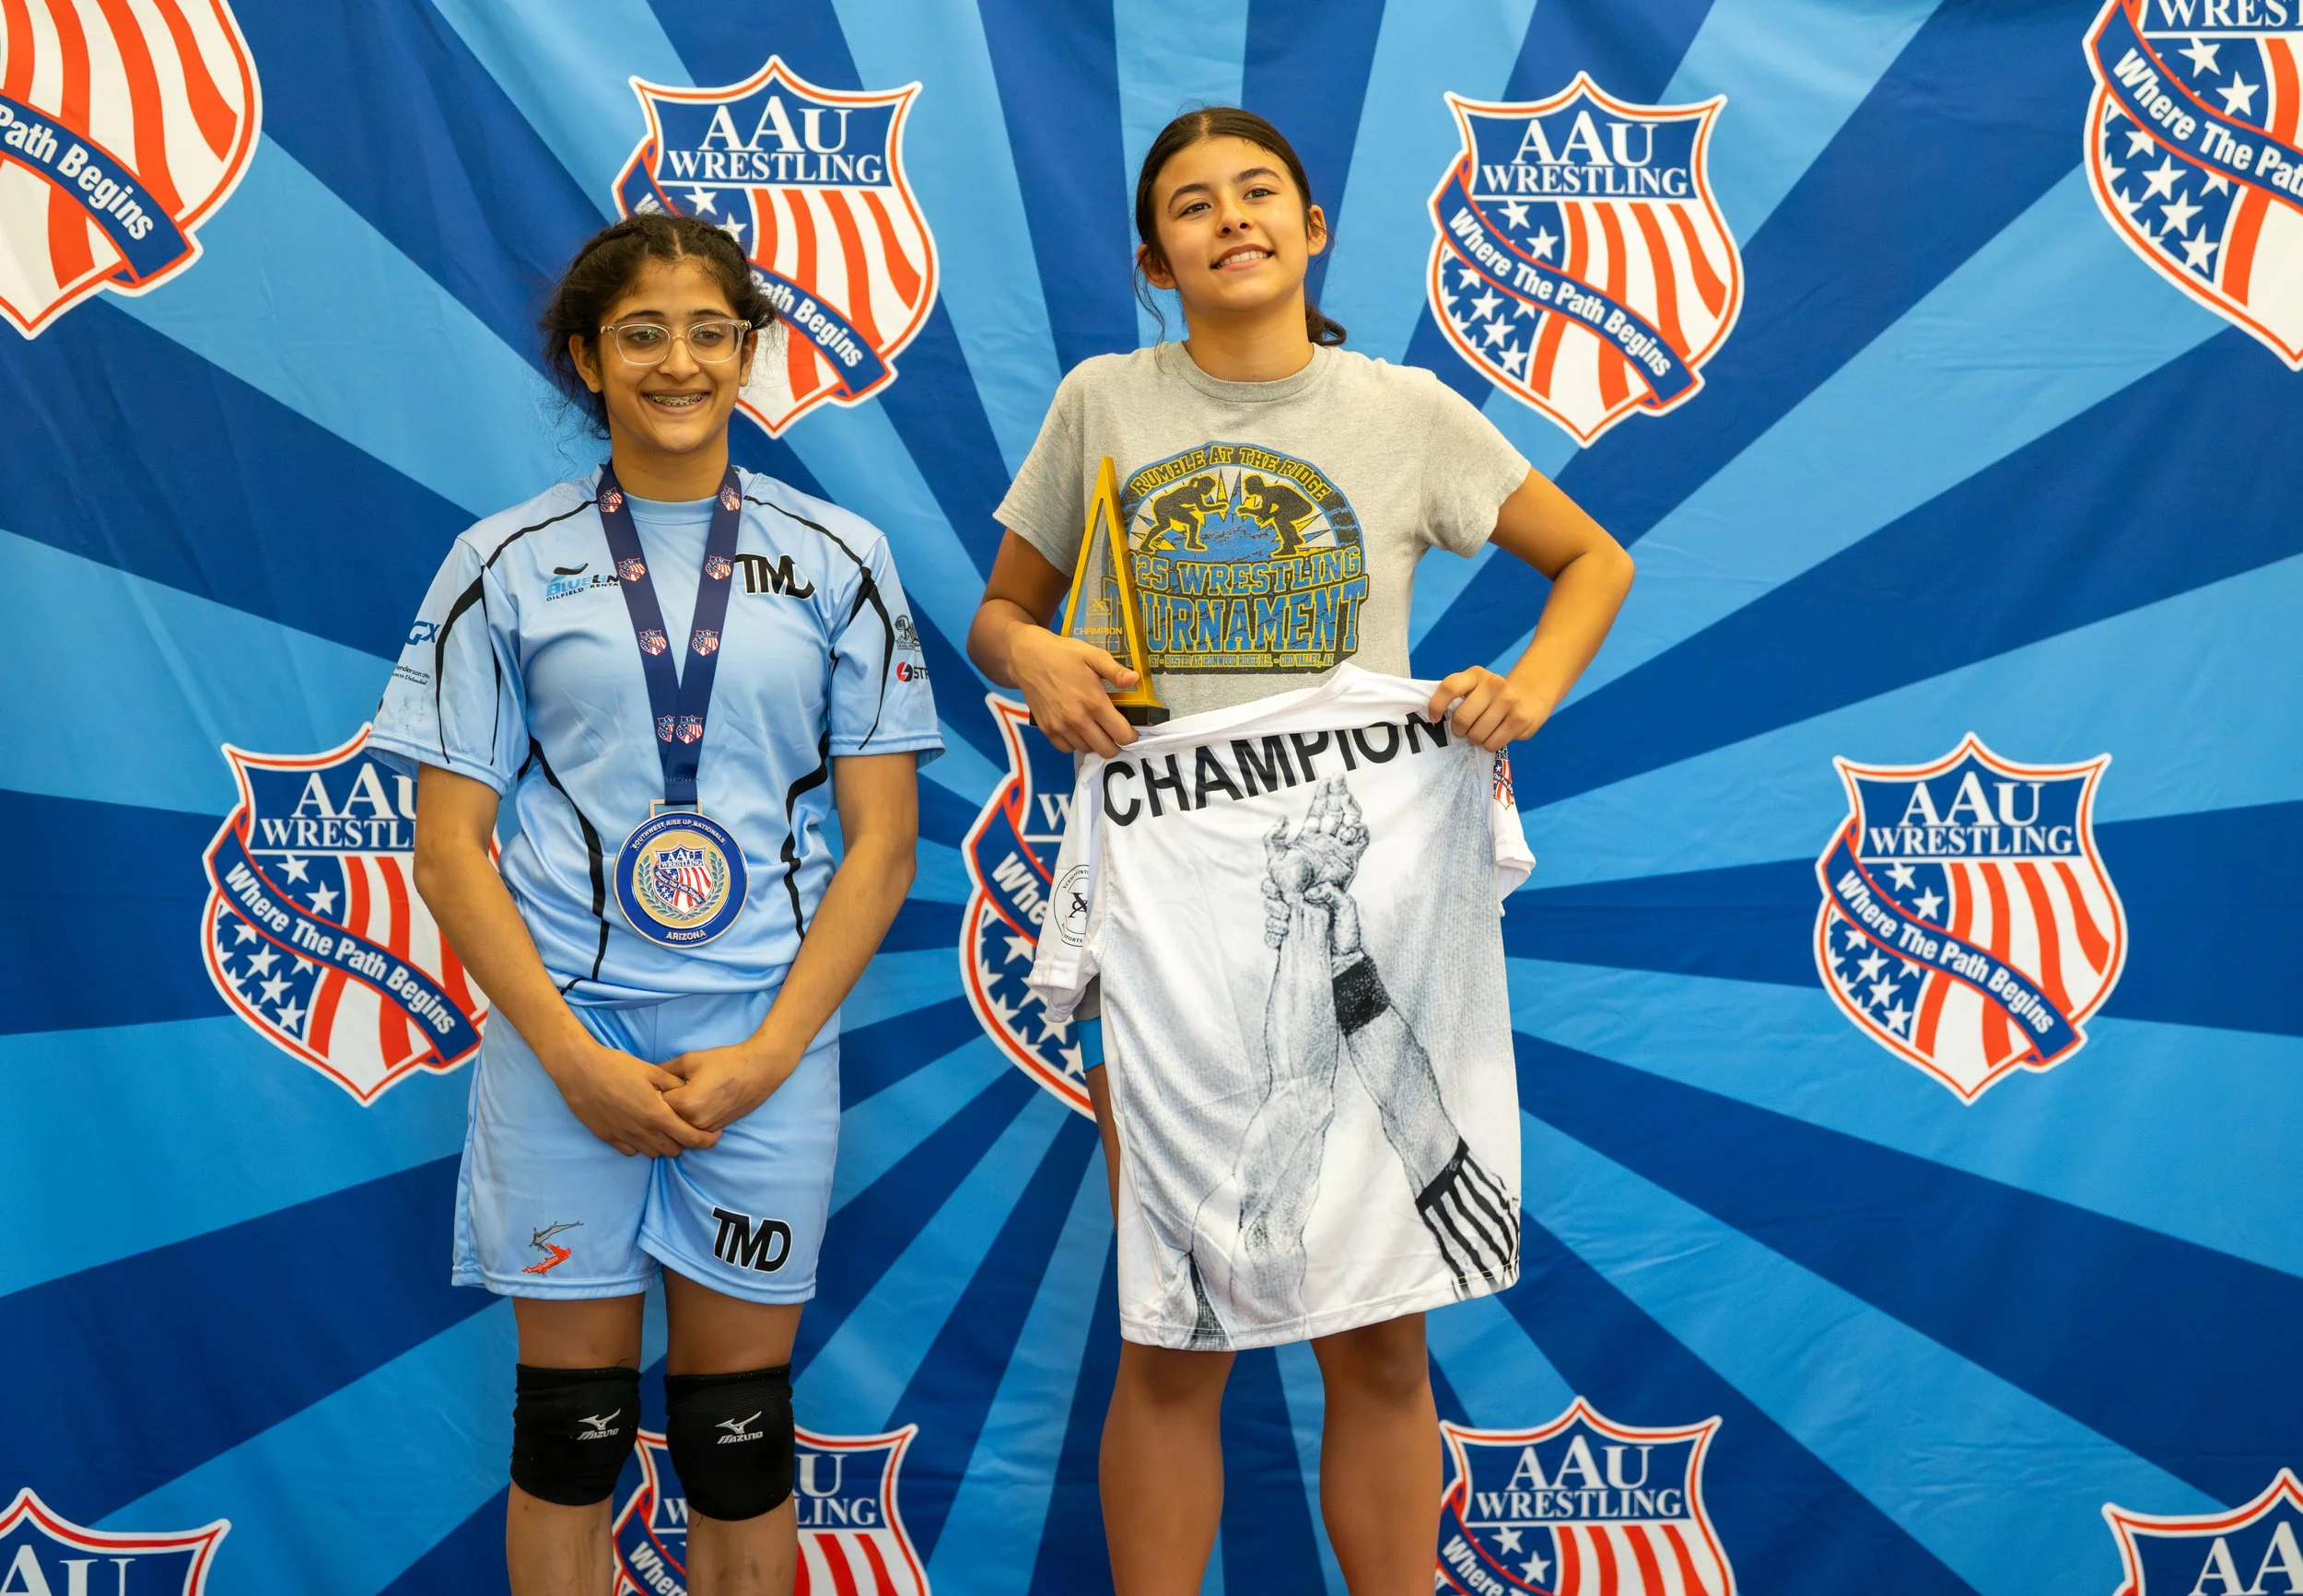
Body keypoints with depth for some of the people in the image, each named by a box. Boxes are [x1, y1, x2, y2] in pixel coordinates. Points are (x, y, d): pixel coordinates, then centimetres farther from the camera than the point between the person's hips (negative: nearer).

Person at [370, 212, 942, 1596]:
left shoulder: (840, 561, 5)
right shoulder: (507, 565, 5)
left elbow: (883, 839, 2)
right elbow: (451, 846, 1)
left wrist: (766, 1054, -8)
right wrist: (575, 1057, -9)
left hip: (769, 1033, 0)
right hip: (564, 1028, 0)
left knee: (739, 1421, 8)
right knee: (572, 1416, 7)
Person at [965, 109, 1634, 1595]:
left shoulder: (1406, 409, 4)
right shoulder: (1102, 404, 5)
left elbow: (1594, 560, 14)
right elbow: (1000, 610, 14)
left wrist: (1529, 691, -4)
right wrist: (1036, 660, -9)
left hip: (1364, 908, 0)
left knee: (1381, 1343, 7)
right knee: (1172, 1346, 6)